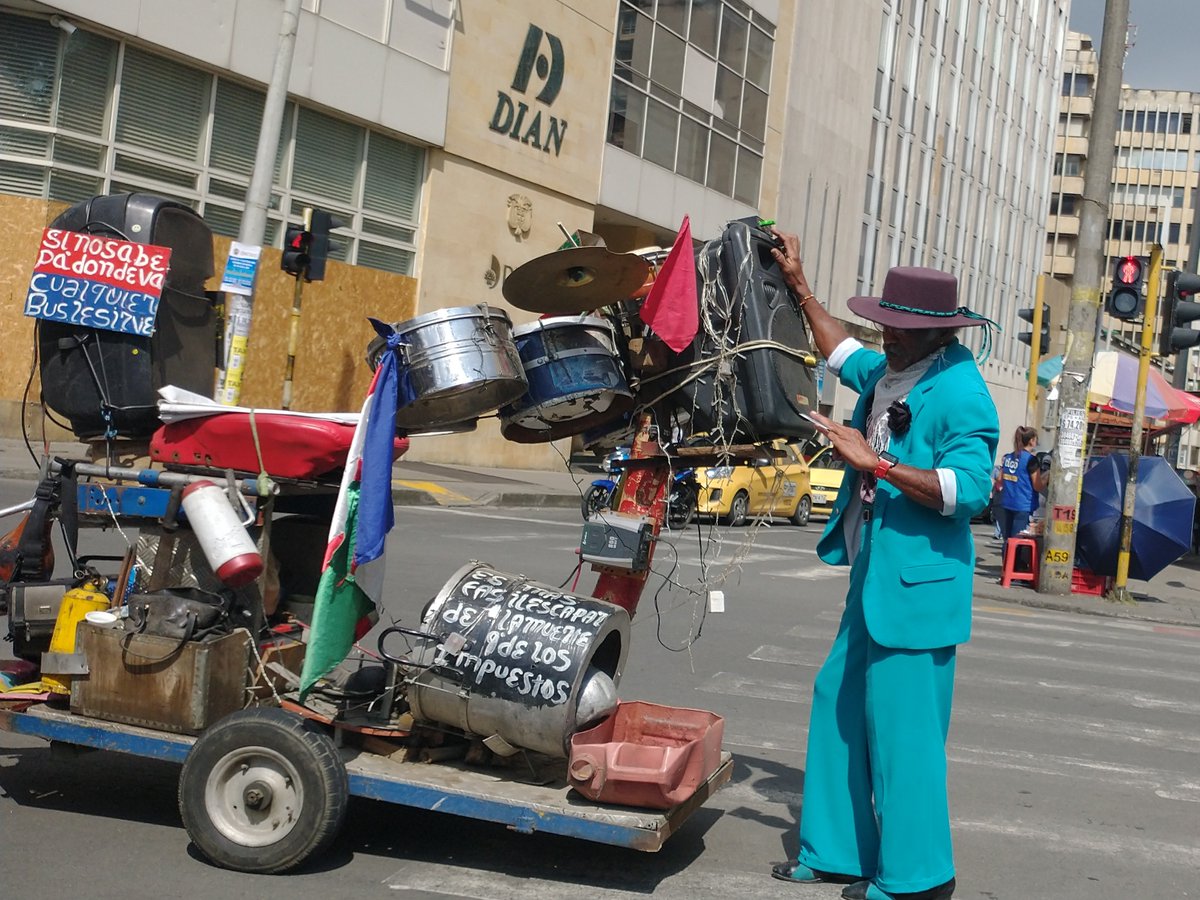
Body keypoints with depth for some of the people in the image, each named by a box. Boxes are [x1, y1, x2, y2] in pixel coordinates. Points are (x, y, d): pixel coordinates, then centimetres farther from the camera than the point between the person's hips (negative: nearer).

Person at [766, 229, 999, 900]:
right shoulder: (889, 372, 11)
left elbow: (969, 490, -25)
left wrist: (877, 462, -26)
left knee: (900, 727, -5)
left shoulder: (960, 392, -16)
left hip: (916, 587, -10)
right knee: (840, 707, 14)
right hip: (874, 580, 10)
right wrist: (800, 287, 32)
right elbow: (844, 354, 33)